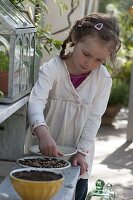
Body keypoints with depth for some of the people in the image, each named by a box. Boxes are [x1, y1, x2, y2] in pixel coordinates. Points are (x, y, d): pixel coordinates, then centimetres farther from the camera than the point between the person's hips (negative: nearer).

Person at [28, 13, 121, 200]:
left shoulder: (103, 79, -8)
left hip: (77, 158, 2)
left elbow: (94, 118, -6)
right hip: (47, 150, -1)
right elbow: (36, 101, -29)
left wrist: (82, 151, -15)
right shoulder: (53, 68, -16)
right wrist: (42, 132, -46)